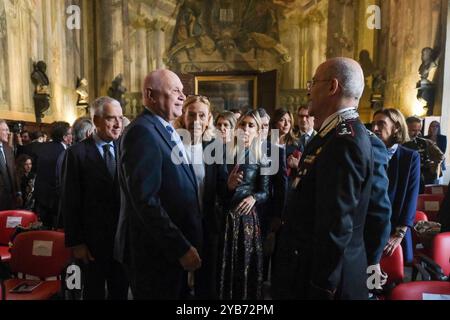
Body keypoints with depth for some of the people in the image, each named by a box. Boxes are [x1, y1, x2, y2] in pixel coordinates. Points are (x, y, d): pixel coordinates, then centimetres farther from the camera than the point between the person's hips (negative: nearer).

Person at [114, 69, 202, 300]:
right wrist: (182, 247, -21)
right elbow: (146, 201, -25)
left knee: (177, 293, 21)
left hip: (175, 248, 9)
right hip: (155, 251, -9)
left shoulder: (166, 130, 11)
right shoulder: (142, 132, -18)